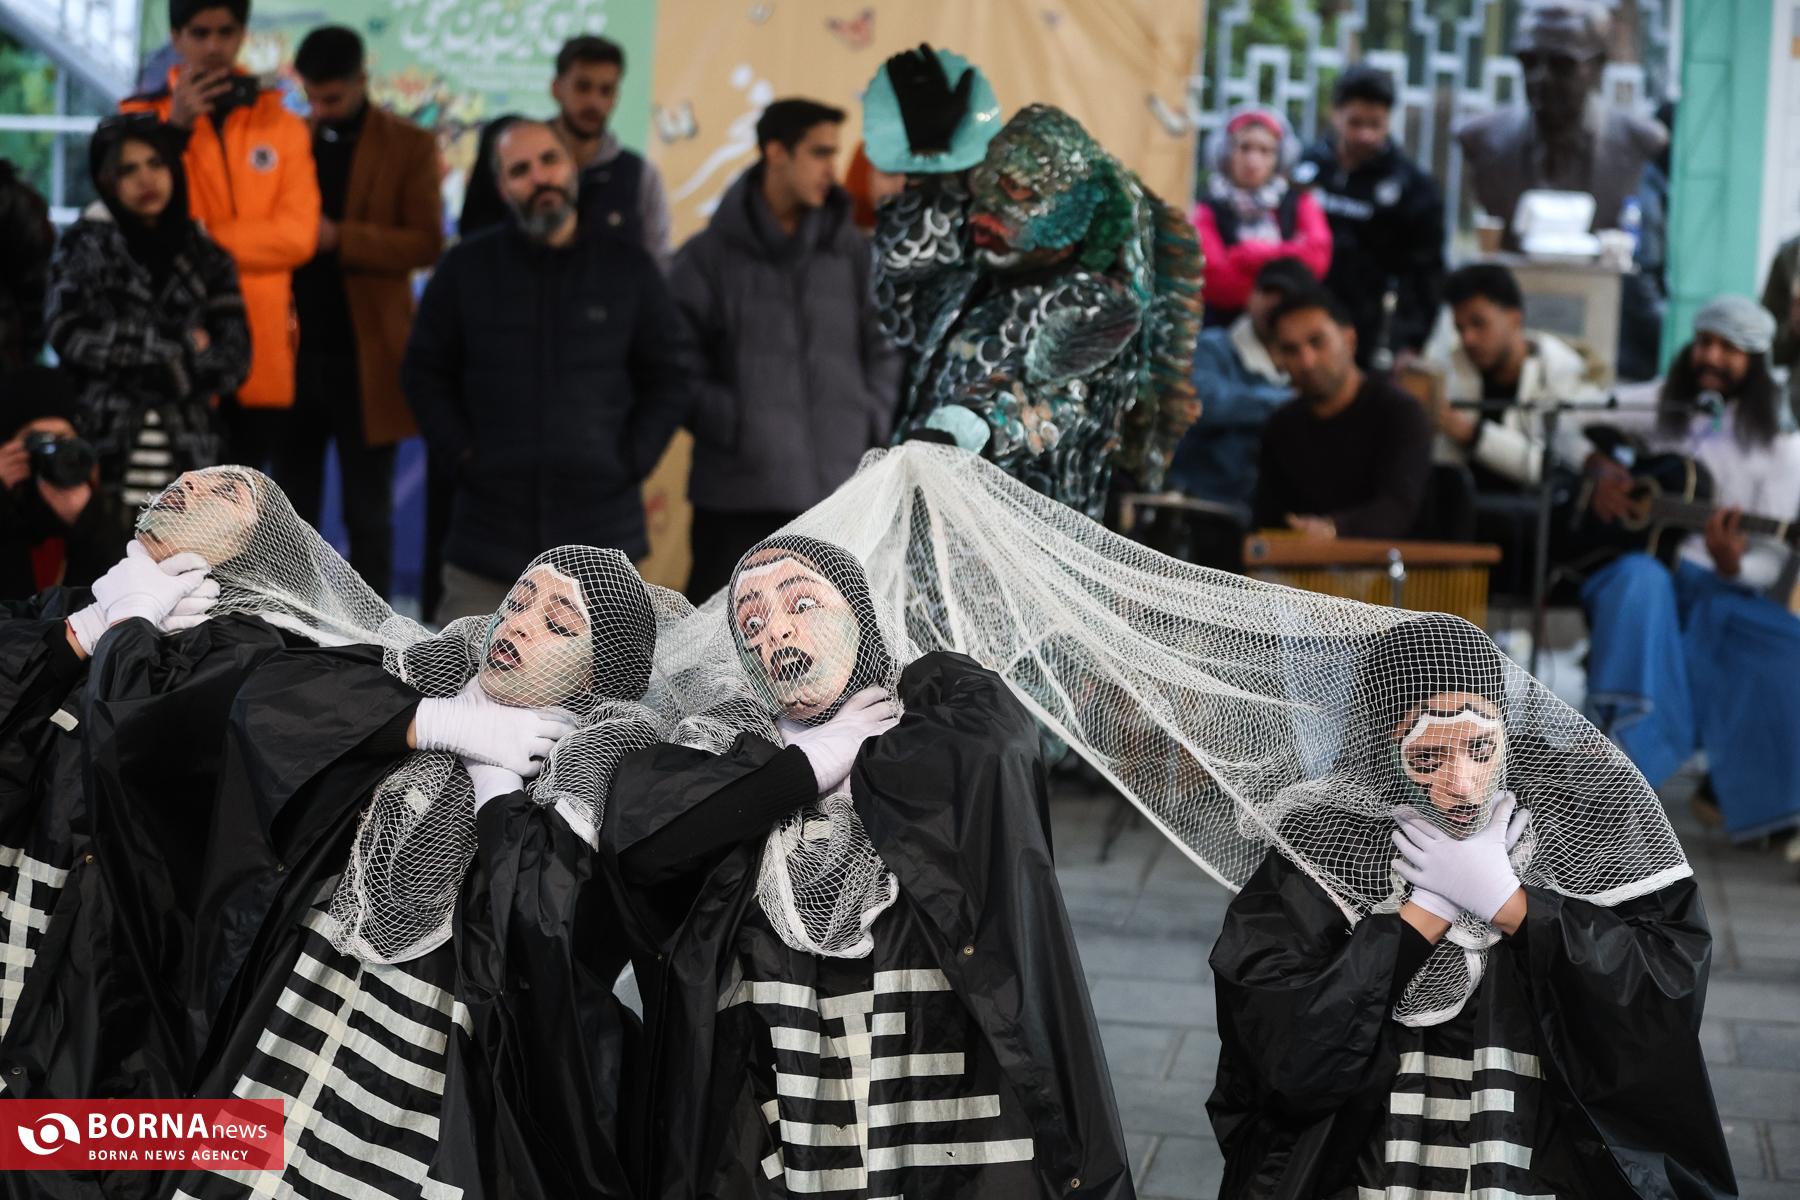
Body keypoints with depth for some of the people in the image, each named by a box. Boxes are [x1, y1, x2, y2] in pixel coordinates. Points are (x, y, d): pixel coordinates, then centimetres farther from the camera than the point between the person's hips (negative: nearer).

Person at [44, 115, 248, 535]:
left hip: (186, 461, 2)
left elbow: (234, 358, 3)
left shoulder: (206, 258, 10)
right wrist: (178, 347, -6)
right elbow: (71, 336, -8)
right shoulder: (85, 246, 5)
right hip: (100, 452, -2)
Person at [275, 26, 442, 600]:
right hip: (295, 352, 4)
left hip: (365, 358, -3)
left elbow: (427, 243, -9)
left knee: (367, 511, 4)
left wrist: (339, 238, -18)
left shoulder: (409, 146, -1)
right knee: (291, 509, 8)